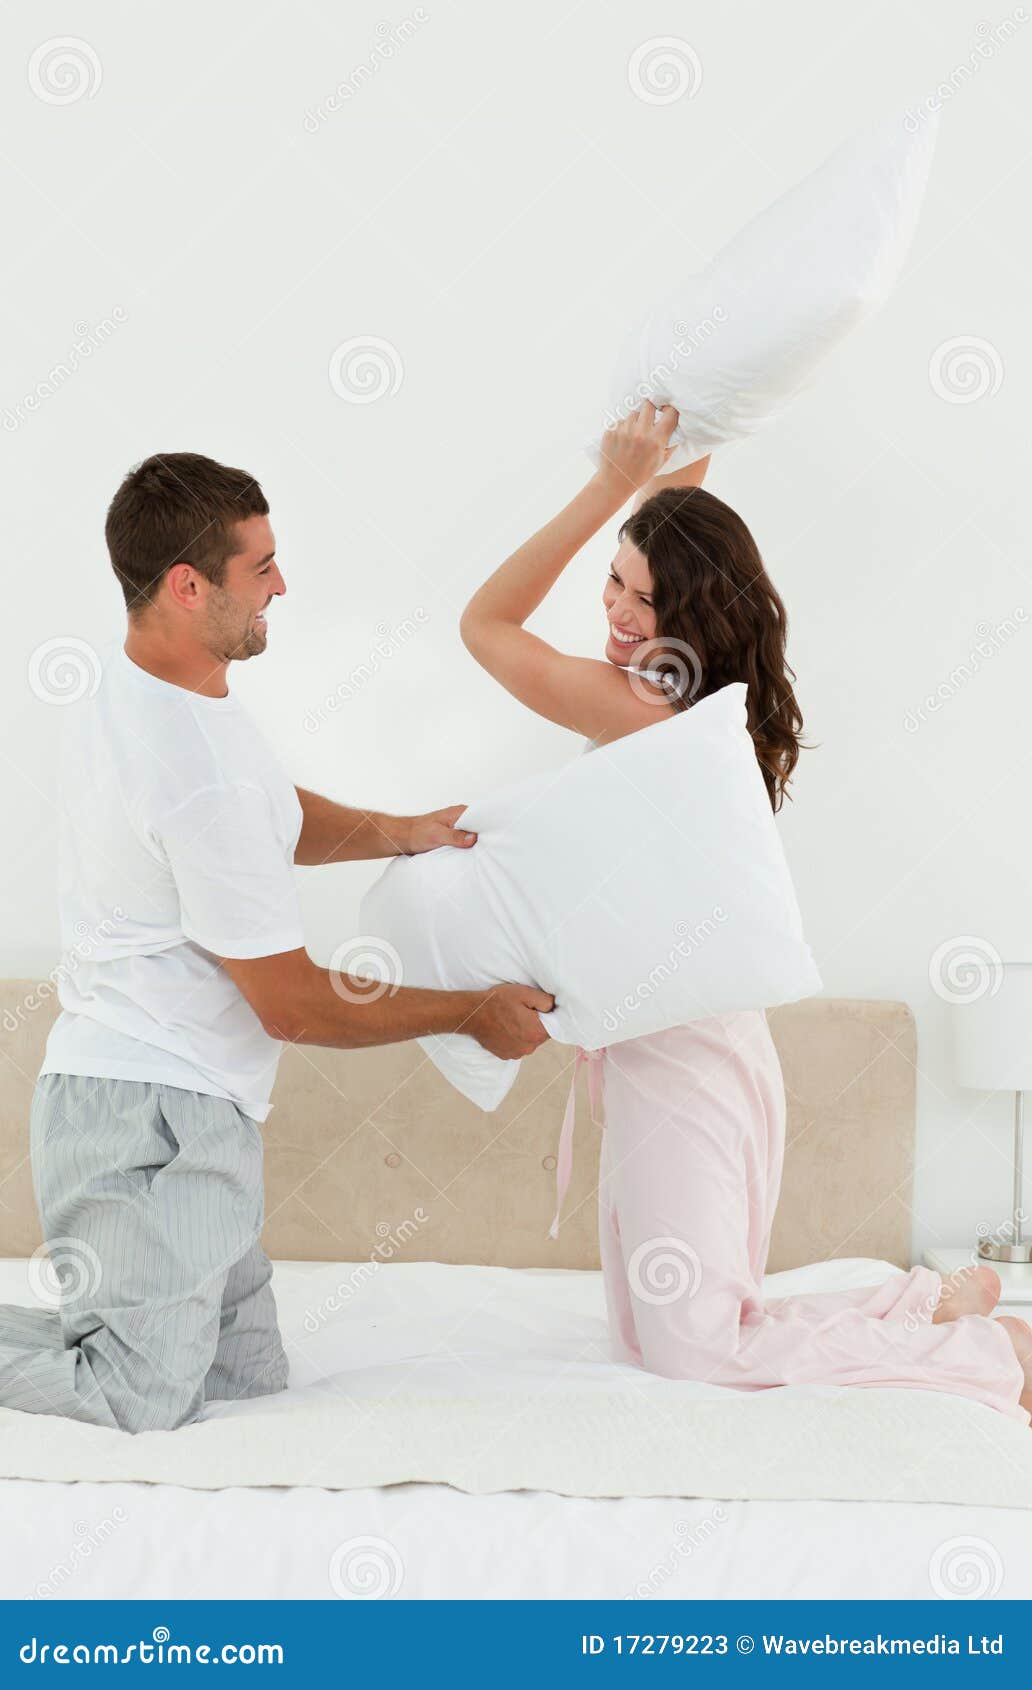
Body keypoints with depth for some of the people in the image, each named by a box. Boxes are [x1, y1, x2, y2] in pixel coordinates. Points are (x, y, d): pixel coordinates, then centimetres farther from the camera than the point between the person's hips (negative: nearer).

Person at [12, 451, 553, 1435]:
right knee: (140, 1402, -9)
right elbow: (294, 1006, -16)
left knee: (250, 1372, 12)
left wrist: (406, 833, 13)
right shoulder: (201, 773, -23)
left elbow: (275, 821, 28)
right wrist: (475, 1013, -4)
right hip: (151, 1114, -10)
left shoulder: (130, 694, 9)